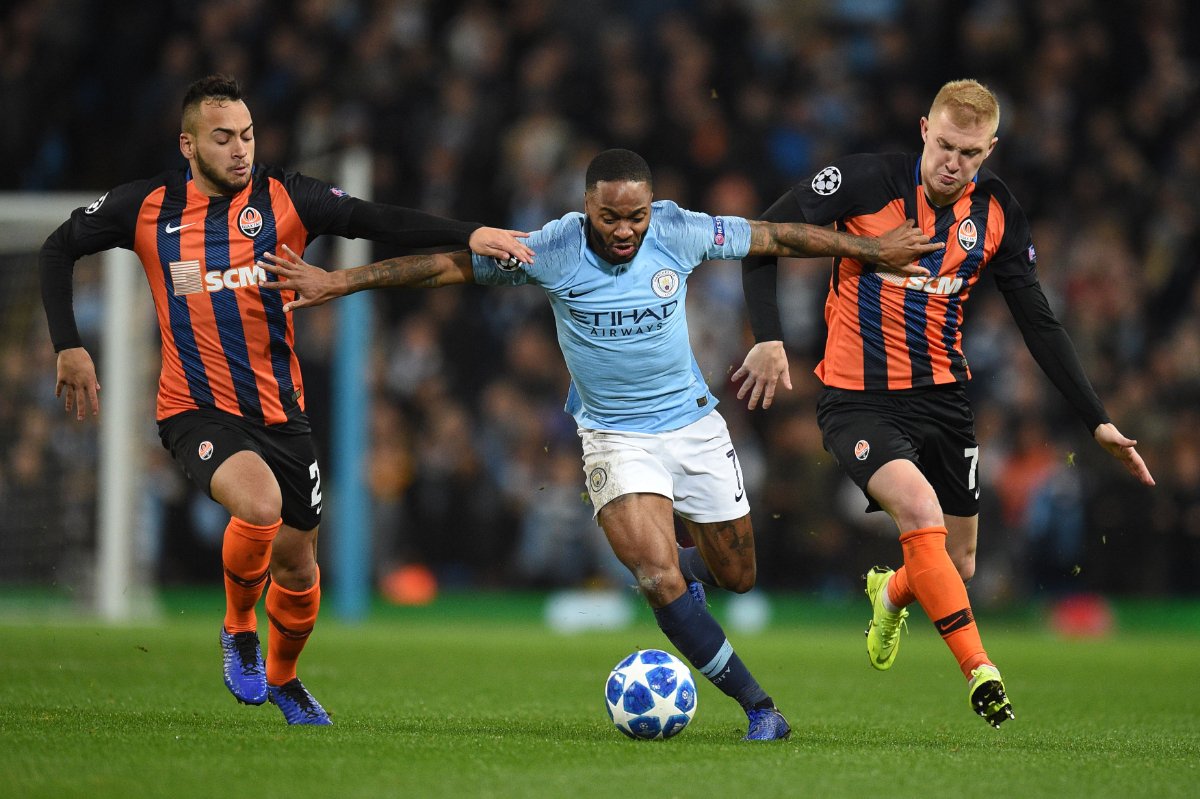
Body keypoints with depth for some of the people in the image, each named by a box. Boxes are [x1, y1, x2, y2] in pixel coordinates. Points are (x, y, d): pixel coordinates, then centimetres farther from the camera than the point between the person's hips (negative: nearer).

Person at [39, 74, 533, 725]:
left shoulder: (283, 199, -3)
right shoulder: (147, 207, -3)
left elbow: (378, 221, -11)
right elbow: (59, 249, 9)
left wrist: (467, 235, -25)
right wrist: (69, 347, 0)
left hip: (278, 412, 3)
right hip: (196, 412, -3)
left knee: (297, 563, 11)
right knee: (260, 504, -31)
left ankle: (281, 677, 42)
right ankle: (238, 629, -2)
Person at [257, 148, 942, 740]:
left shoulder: (681, 233, -12)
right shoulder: (552, 250, -17)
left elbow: (778, 238, 0)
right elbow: (450, 263, -13)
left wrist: (874, 250, 7)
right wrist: (339, 282, -17)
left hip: (694, 422, 3)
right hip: (616, 439, -3)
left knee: (736, 575, 11)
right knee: (659, 581, -20)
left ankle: (686, 569, 49)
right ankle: (758, 704, -6)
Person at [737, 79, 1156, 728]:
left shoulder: (997, 213, -1)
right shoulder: (868, 181, -12)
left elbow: (1039, 325, 6)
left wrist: (1097, 422, 2)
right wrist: (768, 337, -17)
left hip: (943, 399, 4)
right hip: (857, 401, -4)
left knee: (956, 567, 9)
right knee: (920, 510, -29)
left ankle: (890, 594, 47)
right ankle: (979, 673, -25)